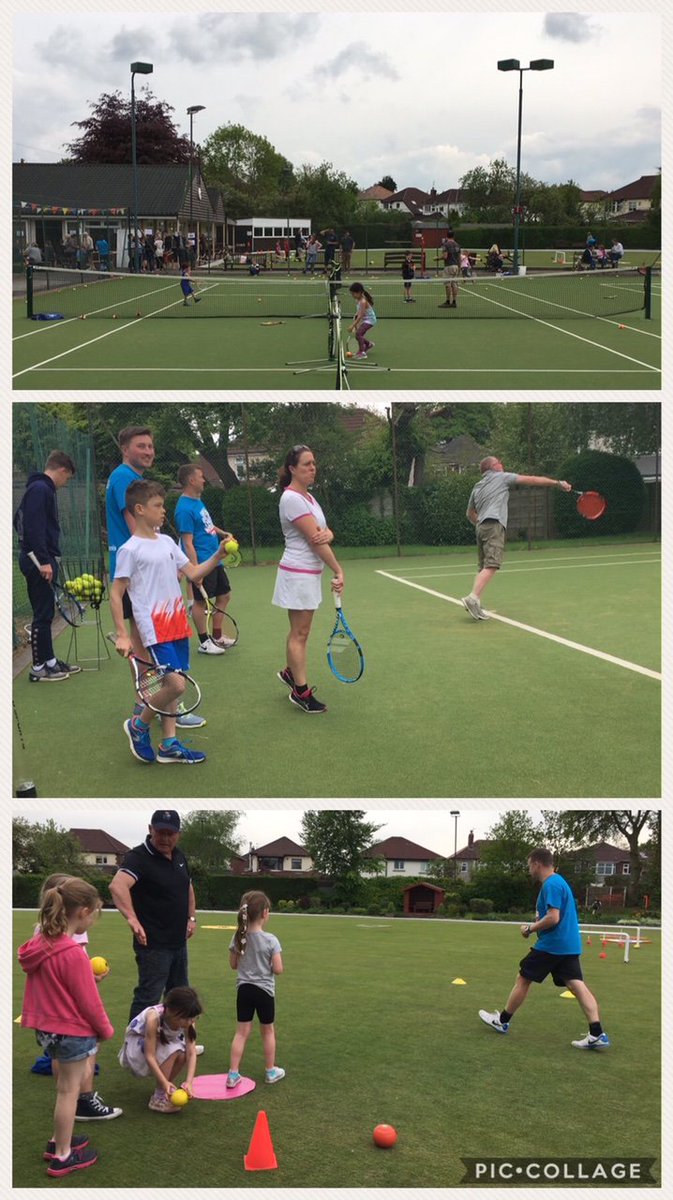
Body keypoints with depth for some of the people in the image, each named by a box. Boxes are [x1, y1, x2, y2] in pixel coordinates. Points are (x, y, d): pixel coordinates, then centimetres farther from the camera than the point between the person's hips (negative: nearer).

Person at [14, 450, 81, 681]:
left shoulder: (42, 488, 16)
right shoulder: (40, 489, -14)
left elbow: (20, 520, 25)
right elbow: (34, 526, -23)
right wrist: (43, 560, -24)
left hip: (40, 560, 10)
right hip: (38, 562, -10)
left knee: (46, 613, 15)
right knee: (42, 614, -4)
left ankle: (49, 660, 22)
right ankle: (39, 667, 2)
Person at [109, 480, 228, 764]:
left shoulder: (167, 542, 12)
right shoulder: (129, 550, -9)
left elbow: (194, 573, 14)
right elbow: (116, 594, -8)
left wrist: (218, 555, -1)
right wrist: (122, 635, -13)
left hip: (178, 625, 7)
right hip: (155, 629, -7)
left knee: (172, 684, 9)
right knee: (176, 684, -15)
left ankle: (168, 745, 17)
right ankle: (138, 725, 8)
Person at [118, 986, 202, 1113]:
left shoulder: (187, 1020, -22)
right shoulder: (154, 1017, -37)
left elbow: (191, 1053, -24)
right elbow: (149, 1056, -36)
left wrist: (189, 1081, -36)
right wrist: (164, 1082, -42)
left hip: (162, 1044, 5)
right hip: (137, 1044, -5)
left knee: (182, 1055, -25)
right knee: (173, 1051, -31)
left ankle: (165, 1091, 0)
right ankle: (158, 1099, -21)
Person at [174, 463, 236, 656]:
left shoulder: (198, 501, 11)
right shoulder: (185, 509, -18)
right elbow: (188, 544, -21)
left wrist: (224, 534, 9)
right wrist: (196, 571, -24)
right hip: (202, 563, -10)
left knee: (224, 595, 16)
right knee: (200, 601, 1)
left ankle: (217, 637, 28)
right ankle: (204, 642, 11)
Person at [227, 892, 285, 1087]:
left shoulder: (238, 938, -4)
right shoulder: (270, 940, -17)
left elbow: (233, 965, 5)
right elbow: (278, 969, -15)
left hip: (244, 988, 3)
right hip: (264, 990, -3)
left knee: (242, 1032, 9)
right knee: (268, 1030, 15)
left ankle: (233, 1074, 7)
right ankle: (270, 1071, 28)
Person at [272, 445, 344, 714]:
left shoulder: (308, 497, 13)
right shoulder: (292, 499, -17)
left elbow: (324, 535, 7)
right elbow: (314, 540, -19)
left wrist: (327, 534, -18)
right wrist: (338, 571, -18)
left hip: (310, 573, 9)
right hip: (298, 573, -9)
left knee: (300, 632, 18)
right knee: (299, 633, -3)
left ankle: (290, 672, 33)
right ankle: (301, 692, 4)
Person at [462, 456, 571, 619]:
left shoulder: (476, 488, 26)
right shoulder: (502, 477, 9)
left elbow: (470, 514, 34)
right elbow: (532, 480, 7)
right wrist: (558, 483, 10)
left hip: (481, 527, 7)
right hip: (494, 525, -7)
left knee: (484, 567, 9)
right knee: (491, 565, -17)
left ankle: (474, 605, 0)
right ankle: (473, 597, -33)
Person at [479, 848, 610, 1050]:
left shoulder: (551, 885, -16)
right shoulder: (559, 882, 16)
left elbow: (553, 918, -24)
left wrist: (530, 929, -11)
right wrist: (537, 922, 13)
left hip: (551, 945, -9)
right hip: (569, 945, 9)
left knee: (523, 979, 6)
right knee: (577, 985, 1)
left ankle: (502, 1021, 18)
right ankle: (597, 1034, -9)